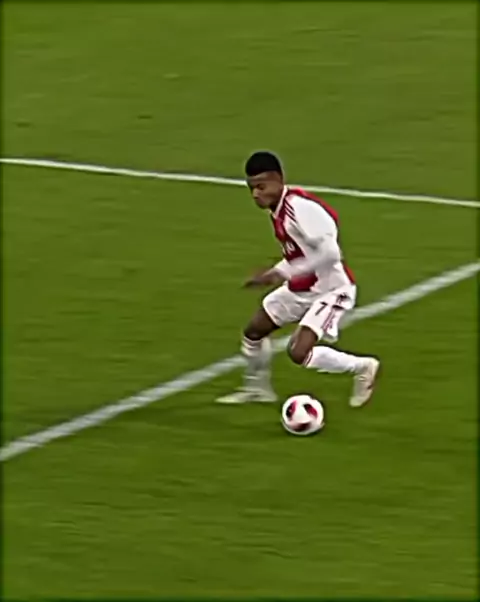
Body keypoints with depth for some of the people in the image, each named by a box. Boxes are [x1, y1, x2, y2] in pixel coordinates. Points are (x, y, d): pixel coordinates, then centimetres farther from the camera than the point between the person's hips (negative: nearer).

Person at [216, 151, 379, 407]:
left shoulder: (300, 207, -28)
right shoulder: (278, 211, 0)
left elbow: (329, 253, -34)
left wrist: (282, 272, -31)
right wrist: (275, 274, 3)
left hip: (331, 289, -9)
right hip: (301, 288, 9)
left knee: (298, 352, -19)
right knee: (254, 330, 15)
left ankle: (362, 368, 4)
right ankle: (257, 387, 40)